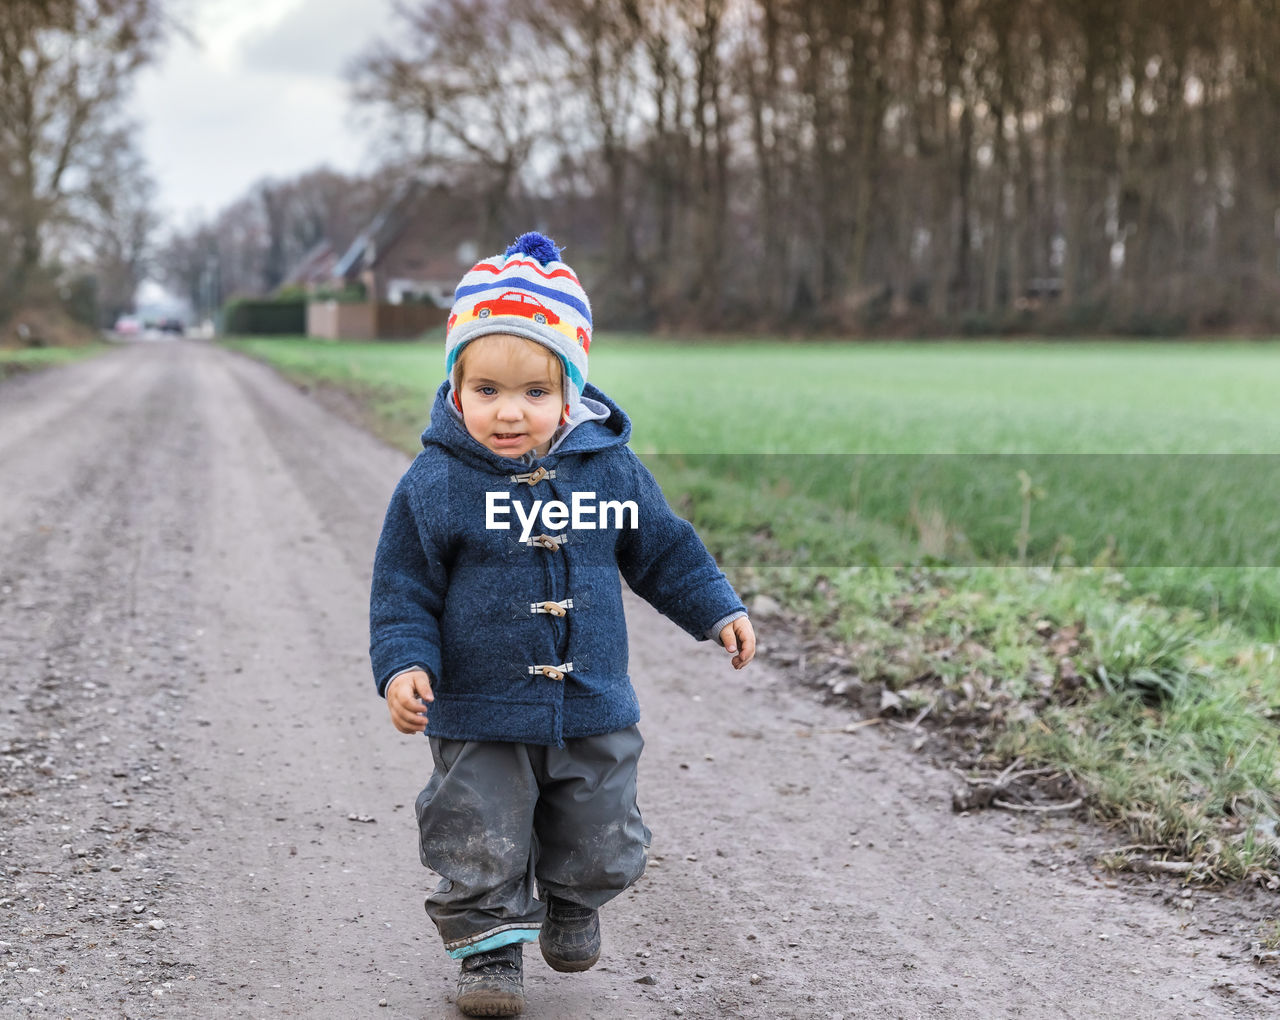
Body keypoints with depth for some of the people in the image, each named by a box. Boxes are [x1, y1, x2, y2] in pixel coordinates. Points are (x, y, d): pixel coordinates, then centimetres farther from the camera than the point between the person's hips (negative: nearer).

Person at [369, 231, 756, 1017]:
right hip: (480, 720, -3)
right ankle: (490, 944, 24)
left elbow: (663, 548, 9)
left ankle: (572, 906, 46)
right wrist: (404, 664, -18)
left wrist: (719, 611, 7)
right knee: (481, 849, 2)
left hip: (594, 710, 3)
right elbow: (403, 588, -6)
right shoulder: (435, 485, -12)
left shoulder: (611, 467, -5)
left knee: (600, 846, 18)